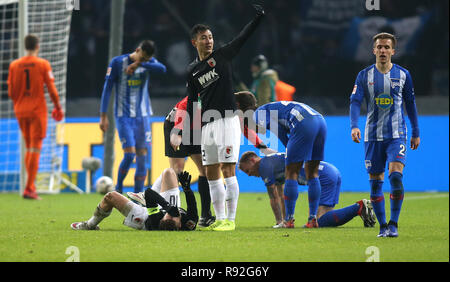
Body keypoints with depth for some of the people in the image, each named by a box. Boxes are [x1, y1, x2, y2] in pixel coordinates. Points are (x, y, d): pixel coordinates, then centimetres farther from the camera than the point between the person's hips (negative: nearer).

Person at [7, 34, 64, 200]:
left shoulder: (14, 65, 4)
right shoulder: (43, 64, -7)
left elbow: (11, 92, 5)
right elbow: (51, 89, -8)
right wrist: (57, 106, 6)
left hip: (20, 111, 4)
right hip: (37, 110, -4)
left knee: (28, 148, 18)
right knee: (35, 149, -4)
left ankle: (31, 185, 18)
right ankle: (29, 189, -11)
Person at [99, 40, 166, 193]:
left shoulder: (149, 63, 4)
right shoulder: (117, 62, -5)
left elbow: (162, 69, -19)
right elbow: (107, 89, -4)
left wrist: (139, 64, -24)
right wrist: (103, 116, -8)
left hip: (142, 117, 4)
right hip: (124, 117, -4)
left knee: (142, 158, -1)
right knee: (130, 154, -16)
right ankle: (118, 188, 7)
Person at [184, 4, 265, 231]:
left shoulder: (222, 55, 2)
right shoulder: (192, 70, 12)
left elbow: (243, 37, -7)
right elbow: (191, 103, 18)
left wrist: (258, 18, -21)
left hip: (227, 119, -5)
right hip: (207, 124, 5)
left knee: (228, 170, -10)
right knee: (211, 174, 7)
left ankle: (230, 219, -8)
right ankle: (220, 218, 14)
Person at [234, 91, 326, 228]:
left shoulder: (258, 113, 11)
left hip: (304, 123, -8)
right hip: (321, 121, 8)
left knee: (291, 173, 0)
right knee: (312, 174, 14)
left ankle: (289, 219, 1)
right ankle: (313, 218, 11)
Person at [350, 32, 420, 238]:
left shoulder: (403, 74, 5)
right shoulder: (364, 75, 3)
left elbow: (410, 104, 13)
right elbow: (355, 101, -5)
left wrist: (416, 133, 14)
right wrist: (354, 126, -21)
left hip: (397, 134, -1)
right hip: (373, 136, 1)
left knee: (396, 175, -18)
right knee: (375, 182, 1)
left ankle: (394, 224, -9)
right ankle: (382, 226, 11)